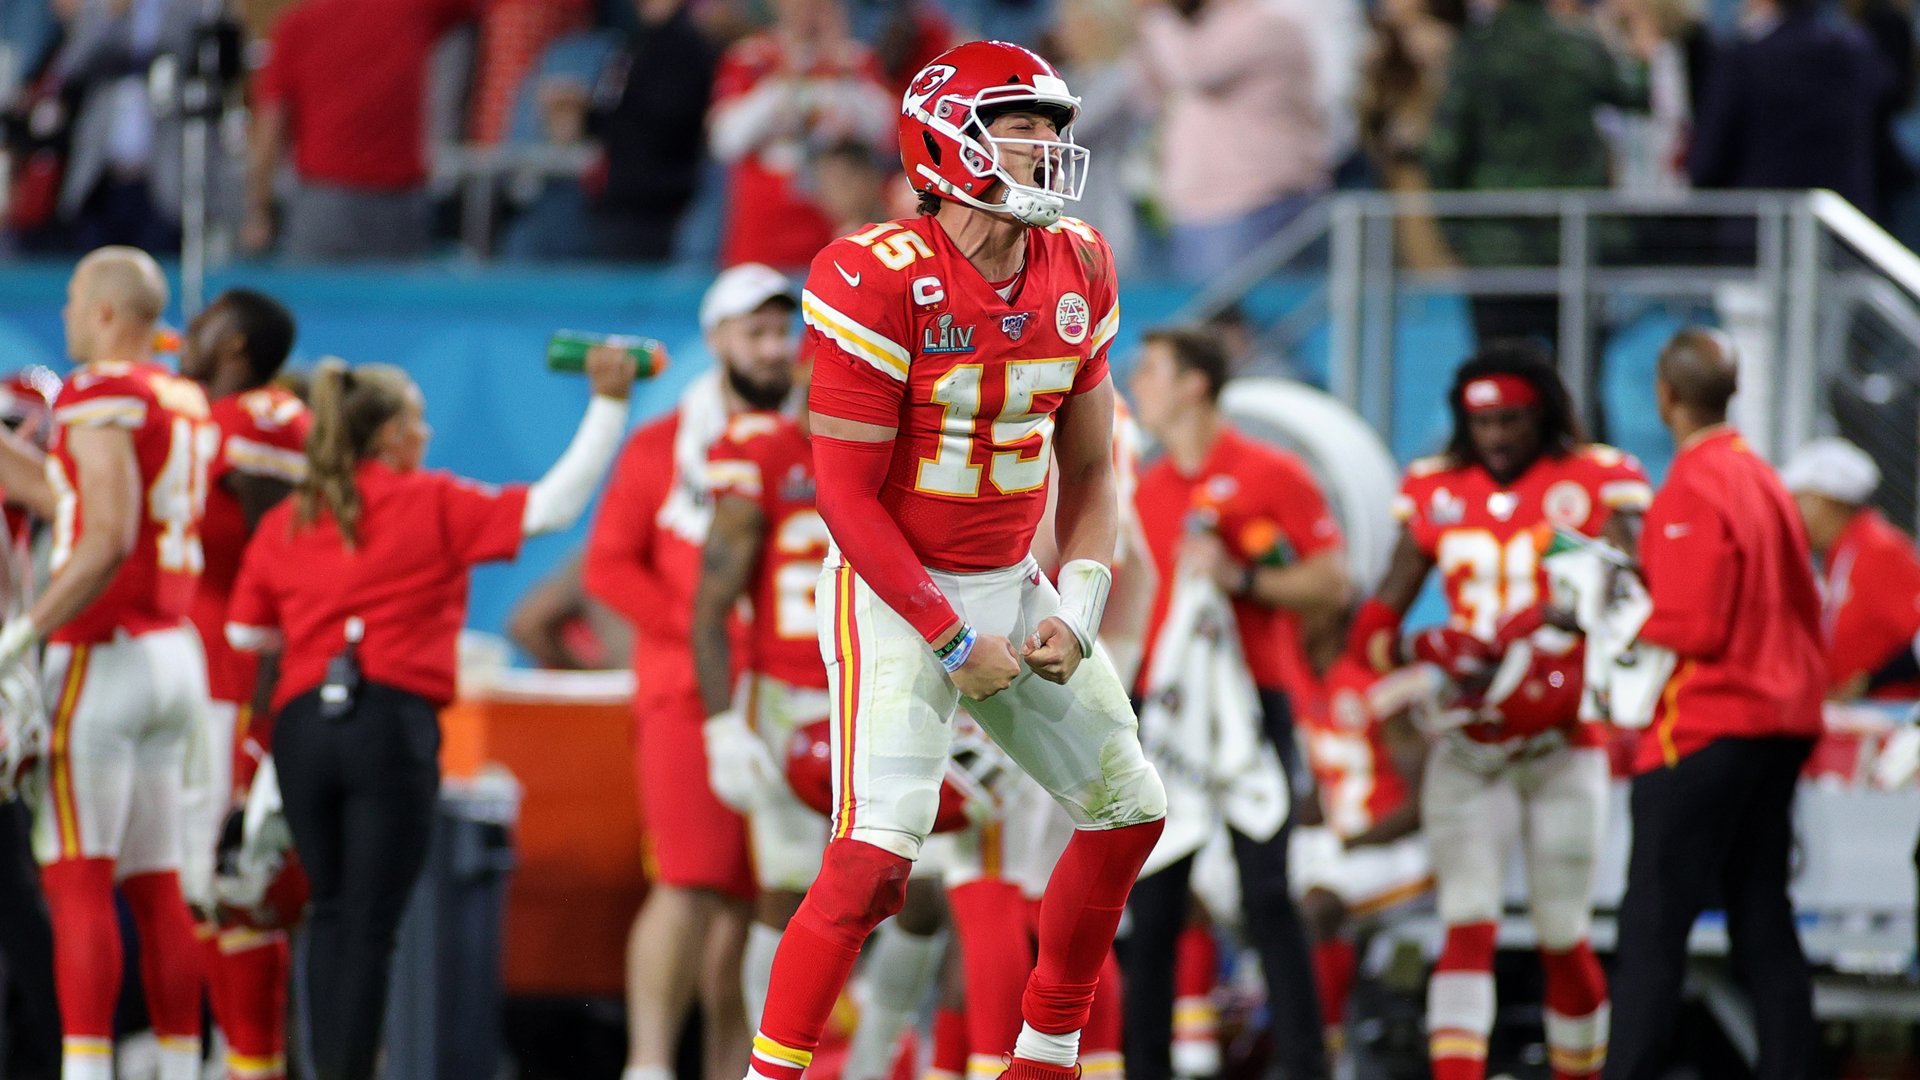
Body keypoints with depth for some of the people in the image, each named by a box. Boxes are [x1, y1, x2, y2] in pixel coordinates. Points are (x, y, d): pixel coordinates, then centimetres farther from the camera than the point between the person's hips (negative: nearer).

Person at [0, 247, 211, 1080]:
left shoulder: (101, 396, -11)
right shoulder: (185, 402, 14)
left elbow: (109, 538, -22)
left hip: (104, 656, -8)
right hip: (174, 652, 8)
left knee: (78, 883, -8)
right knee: (155, 886, 11)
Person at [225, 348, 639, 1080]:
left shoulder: (284, 524, 11)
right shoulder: (434, 505, 1)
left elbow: (245, 635, 15)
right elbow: (554, 505, -3)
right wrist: (608, 405, 3)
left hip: (302, 724, 4)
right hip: (393, 720, -4)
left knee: (331, 910, 15)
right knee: (370, 922, -2)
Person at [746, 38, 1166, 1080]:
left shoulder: (1077, 272, 2)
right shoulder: (880, 281, -20)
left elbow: (1089, 468, 11)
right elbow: (846, 495, -18)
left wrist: (1075, 609, -3)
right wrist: (954, 644, -17)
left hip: (1012, 586, 8)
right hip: (896, 597, -8)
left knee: (1129, 812, 12)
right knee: (875, 855, -20)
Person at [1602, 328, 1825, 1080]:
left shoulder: (1691, 491, -15)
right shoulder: (1764, 480, 12)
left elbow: (1692, 626, -19)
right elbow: (1802, 606, 15)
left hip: (1704, 730, -8)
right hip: (1780, 722, 8)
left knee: (1652, 926, -7)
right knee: (1762, 919, 11)